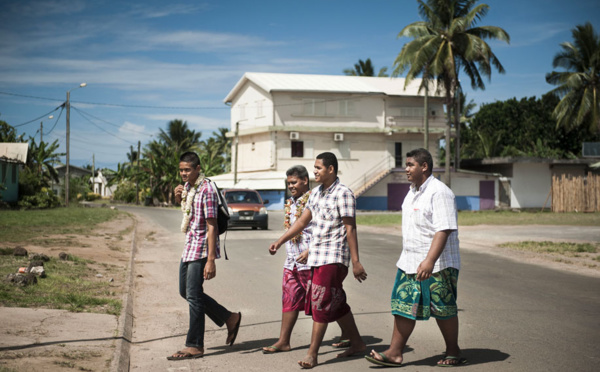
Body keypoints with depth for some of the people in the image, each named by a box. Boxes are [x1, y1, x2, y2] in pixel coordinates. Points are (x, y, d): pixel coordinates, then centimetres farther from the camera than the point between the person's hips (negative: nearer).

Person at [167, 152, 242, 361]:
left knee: (193, 296, -7)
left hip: (201, 249, -10)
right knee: (185, 292, 15)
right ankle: (230, 319, 25)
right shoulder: (187, 187, 9)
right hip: (189, 248, 10)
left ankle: (195, 347, 2)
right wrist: (178, 197, 7)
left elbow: (211, 227, -21)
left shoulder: (206, 191, -18)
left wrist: (211, 260, -25)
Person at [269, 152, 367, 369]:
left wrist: (356, 262, -17)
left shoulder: (343, 194, -11)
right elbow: (303, 221, 19)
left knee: (320, 304, -8)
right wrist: (280, 241, 15)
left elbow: (350, 229, -14)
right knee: (336, 304, 14)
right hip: (316, 256, 8)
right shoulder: (316, 193, 13)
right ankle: (357, 343, 26)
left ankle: (312, 355, -4)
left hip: (333, 257, -8)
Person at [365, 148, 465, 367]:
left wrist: (429, 261, -32)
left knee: (443, 309, 4)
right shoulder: (413, 192, 13)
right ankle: (394, 353, 9)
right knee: (403, 306, 5)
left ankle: (453, 352, 21)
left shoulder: (439, 192, -16)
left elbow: (443, 230, -24)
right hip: (410, 263, 8)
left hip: (437, 266, -8)